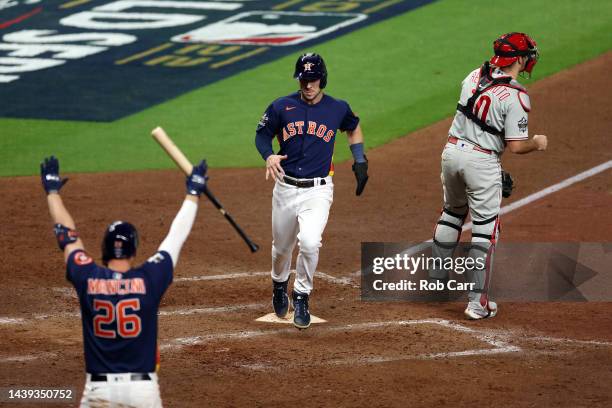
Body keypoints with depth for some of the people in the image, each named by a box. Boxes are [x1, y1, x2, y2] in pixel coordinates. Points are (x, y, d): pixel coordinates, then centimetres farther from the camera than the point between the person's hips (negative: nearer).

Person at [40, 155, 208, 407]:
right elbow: (177, 237, 7)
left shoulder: (88, 279, -4)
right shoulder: (149, 280, -6)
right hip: (143, 388, 0)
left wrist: (52, 191, 26)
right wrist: (193, 193, 21)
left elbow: (67, 235, 11)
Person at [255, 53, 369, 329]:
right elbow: (262, 135, 8)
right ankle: (279, 286, 47)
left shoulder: (338, 109, 0)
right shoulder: (282, 107, -3)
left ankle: (301, 297, -2)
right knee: (282, 247, 15)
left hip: (318, 190, -2)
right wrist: (269, 156, -12)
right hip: (286, 189, 2)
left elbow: (353, 128, 21)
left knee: (309, 243, -23)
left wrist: (360, 161, 13)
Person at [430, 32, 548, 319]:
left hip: (452, 151, 6)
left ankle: (436, 277, 36)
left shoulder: (474, 76, 3)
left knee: (453, 212, 26)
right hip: (482, 162, -6)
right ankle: (478, 302, 1)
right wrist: (538, 143, 4)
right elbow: (516, 146, -19)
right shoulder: (515, 96, -17)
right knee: (485, 229, 2)